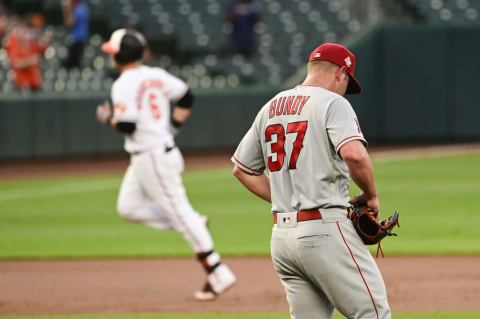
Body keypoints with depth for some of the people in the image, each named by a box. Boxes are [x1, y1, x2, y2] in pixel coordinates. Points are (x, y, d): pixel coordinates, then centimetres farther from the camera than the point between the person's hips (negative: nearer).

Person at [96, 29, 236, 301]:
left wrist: (109, 118, -4)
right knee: (128, 207, 15)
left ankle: (218, 274, -5)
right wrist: (173, 126, 17)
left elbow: (127, 125, -23)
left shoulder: (124, 85, -17)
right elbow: (187, 97, 16)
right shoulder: (156, 76, 9)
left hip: (152, 157, -9)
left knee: (179, 211, -6)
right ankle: (194, 225, 10)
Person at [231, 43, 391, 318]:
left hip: (282, 234, 8)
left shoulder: (271, 108, 16)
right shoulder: (332, 103, -6)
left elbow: (242, 169, 23)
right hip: (325, 231, -8)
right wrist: (371, 196, -7)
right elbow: (354, 154, -24)